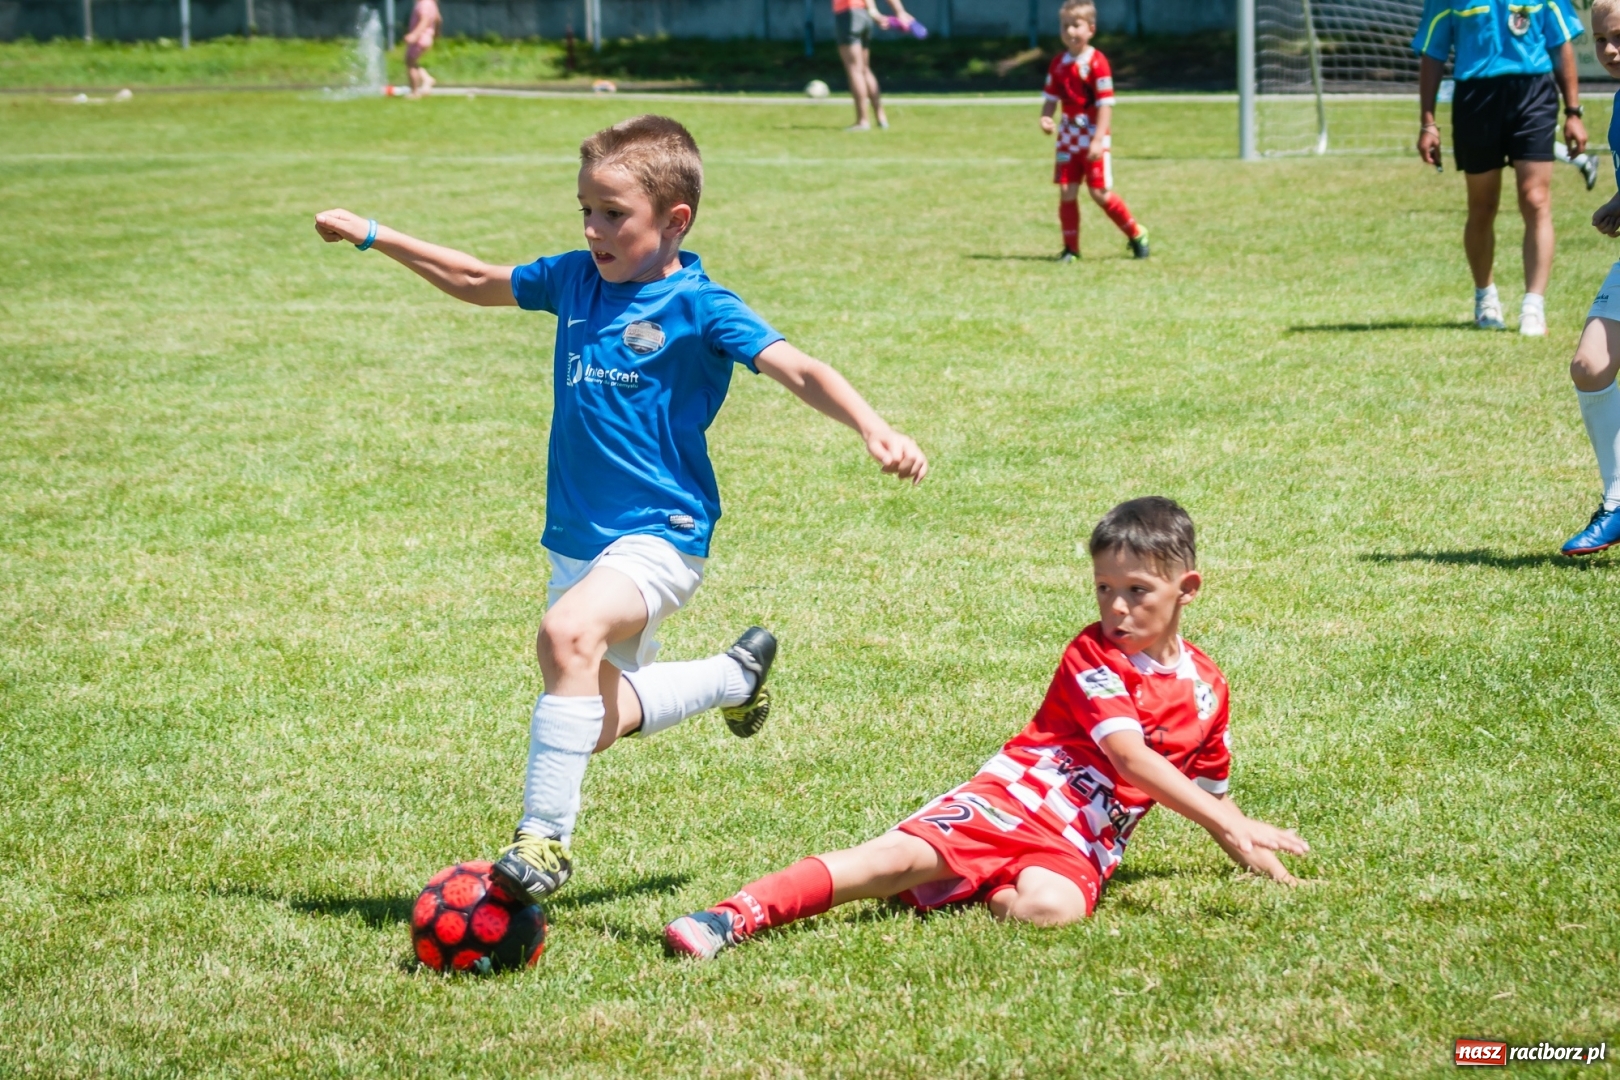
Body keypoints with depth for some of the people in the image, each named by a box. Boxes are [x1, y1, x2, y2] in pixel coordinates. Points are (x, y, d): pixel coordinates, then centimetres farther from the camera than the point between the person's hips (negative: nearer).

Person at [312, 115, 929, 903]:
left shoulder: (700, 307, -10)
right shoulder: (574, 279, 7)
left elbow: (800, 372, -20)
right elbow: (478, 283, 24)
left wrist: (875, 431, -36)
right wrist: (373, 237, 27)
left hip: (660, 535, -8)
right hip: (575, 542, 8)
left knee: (568, 632, -36)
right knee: (599, 722, 13)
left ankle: (545, 837, -27)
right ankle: (734, 676, 39)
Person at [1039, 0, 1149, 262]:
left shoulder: (1097, 63, -13)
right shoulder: (1058, 64, 5)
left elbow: (1105, 104, -15)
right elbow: (1051, 99, 10)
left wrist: (1098, 140, -21)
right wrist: (1045, 118, -12)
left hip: (1094, 138, -5)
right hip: (1068, 139, 5)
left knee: (1100, 193, -5)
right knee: (1066, 191, 0)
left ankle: (1137, 235, 13)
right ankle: (1071, 248, 9)